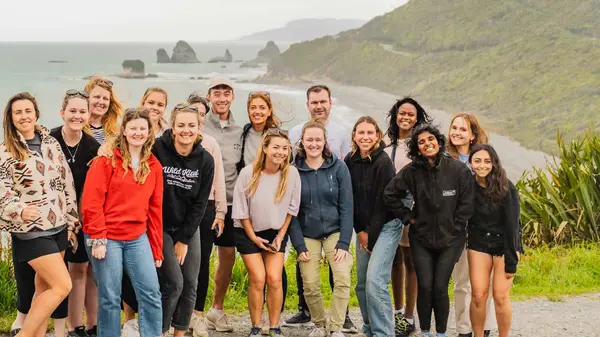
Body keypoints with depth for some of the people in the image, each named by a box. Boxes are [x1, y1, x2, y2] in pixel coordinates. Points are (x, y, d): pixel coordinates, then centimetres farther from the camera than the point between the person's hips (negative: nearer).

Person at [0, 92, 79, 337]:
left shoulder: (51, 143, 6)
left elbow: (66, 184, 9)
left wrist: (72, 223, 8)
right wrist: (21, 210, -34)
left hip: (58, 226, 5)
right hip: (31, 231, -5)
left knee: (44, 290, 10)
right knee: (62, 286, -10)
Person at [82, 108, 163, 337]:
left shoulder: (154, 166, 10)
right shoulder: (107, 159, -5)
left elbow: (155, 209, 12)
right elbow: (91, 200, -11)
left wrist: (156, 249, 11)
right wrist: (97, 238, -16)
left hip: (138, 238, 5)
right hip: (107, 237, -4)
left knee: (151, 294, 0)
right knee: (109, 298, 1)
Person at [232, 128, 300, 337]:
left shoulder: (292, 174, -14)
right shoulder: (248, 173, -19)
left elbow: (292, 208, -3)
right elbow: (241, 210, -10)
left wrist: (281, 236, -4)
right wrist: (254, 237, -9)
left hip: (276, 232, 2)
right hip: (248, 233, -2)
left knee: (274, 279, -6)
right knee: (258, 279, -8)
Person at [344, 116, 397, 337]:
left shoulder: (383, 162, -17)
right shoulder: (350, 161, 1)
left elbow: (383, 202, -16)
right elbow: (350, 199, 6)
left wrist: (371, 234, -13)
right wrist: (360, 230, 2)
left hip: (386, 226, -6)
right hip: (363, 228, 6)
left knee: (374, 281, -16)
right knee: (361, 283, 8)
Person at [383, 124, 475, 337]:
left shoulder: (458, 169, -8)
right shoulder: (411, 171, -4)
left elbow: (466, 203, -3)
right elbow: (390, 195, 5)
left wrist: (454, 227, -1)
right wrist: (408, 216, 3)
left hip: (450, 239, -1)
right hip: (421, 238, 1)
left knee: (440, 288, -3)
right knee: (425, 287, -3)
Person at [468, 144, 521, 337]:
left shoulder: (506, 188, -16)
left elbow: (512, 224, -15)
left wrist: (511, 261, -15)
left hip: (504, 243, -2)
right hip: (478, 244, 2)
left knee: (501, 297, -5)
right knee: (478, 295, -4)